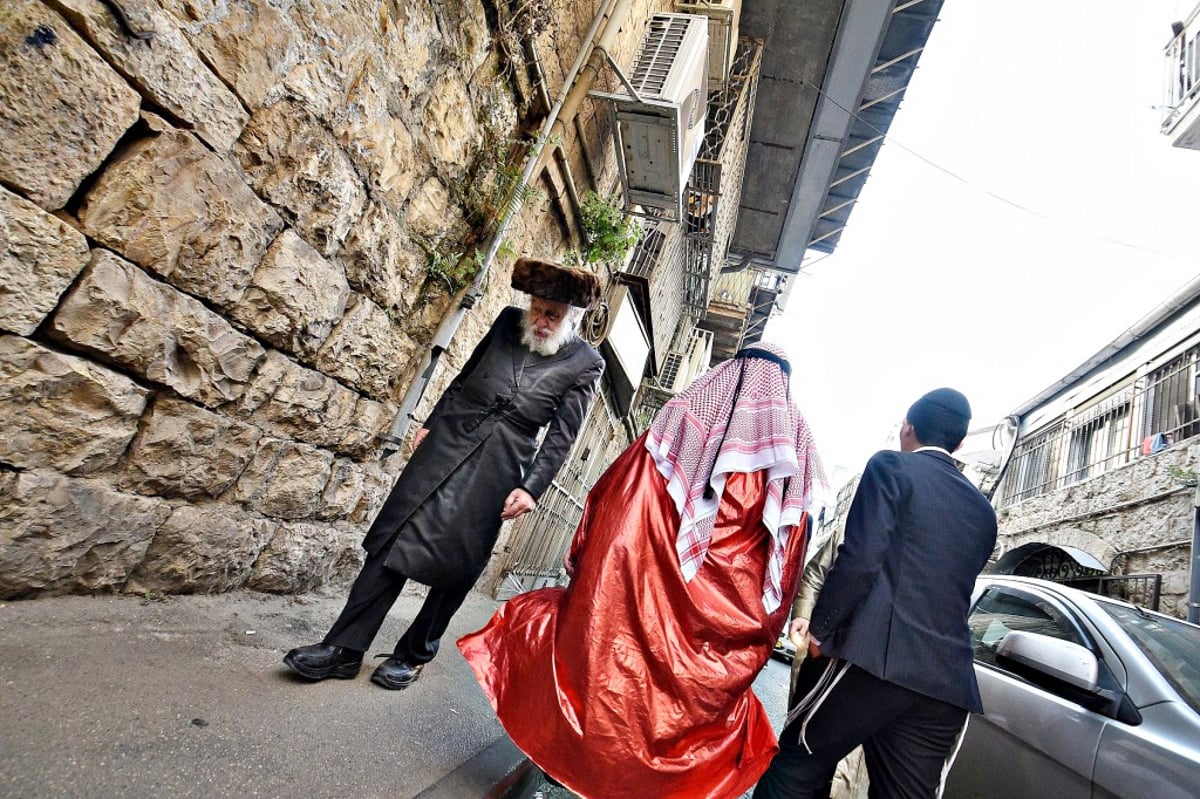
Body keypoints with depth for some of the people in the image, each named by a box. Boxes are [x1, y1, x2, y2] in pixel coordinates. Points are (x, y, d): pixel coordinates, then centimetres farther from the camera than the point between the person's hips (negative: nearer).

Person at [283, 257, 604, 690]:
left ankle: (413, 655, 25)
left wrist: (531, 487, -8)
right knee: (394, 542, 2)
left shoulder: (585, 363, -3)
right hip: (445, 445, 3)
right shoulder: (508, 321, 6)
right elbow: (464, 377, 16)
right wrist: (429, 424, 17)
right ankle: (345, 647, 14)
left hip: (497, 471, -3)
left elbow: (560, 437, -2)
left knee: (455, 567, 4)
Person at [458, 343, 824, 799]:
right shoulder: (794, 447, 2)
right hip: (720, 618, 2)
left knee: (608, 667, 19)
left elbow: (612, 496, -4)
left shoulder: (682, 422, -4)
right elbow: (784, 566, 4)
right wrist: (759, 632, 13)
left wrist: (582, 560, 7)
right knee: (687, 698, 20)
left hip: (638, 588, -1)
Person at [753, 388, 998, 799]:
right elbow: (955, 588, 21)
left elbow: (860, 558, -14)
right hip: (948, 681, 6)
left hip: (874, 656, -6)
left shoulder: (891, 466, -2)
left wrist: (821, 630, -6)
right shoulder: (983, 511, 17)